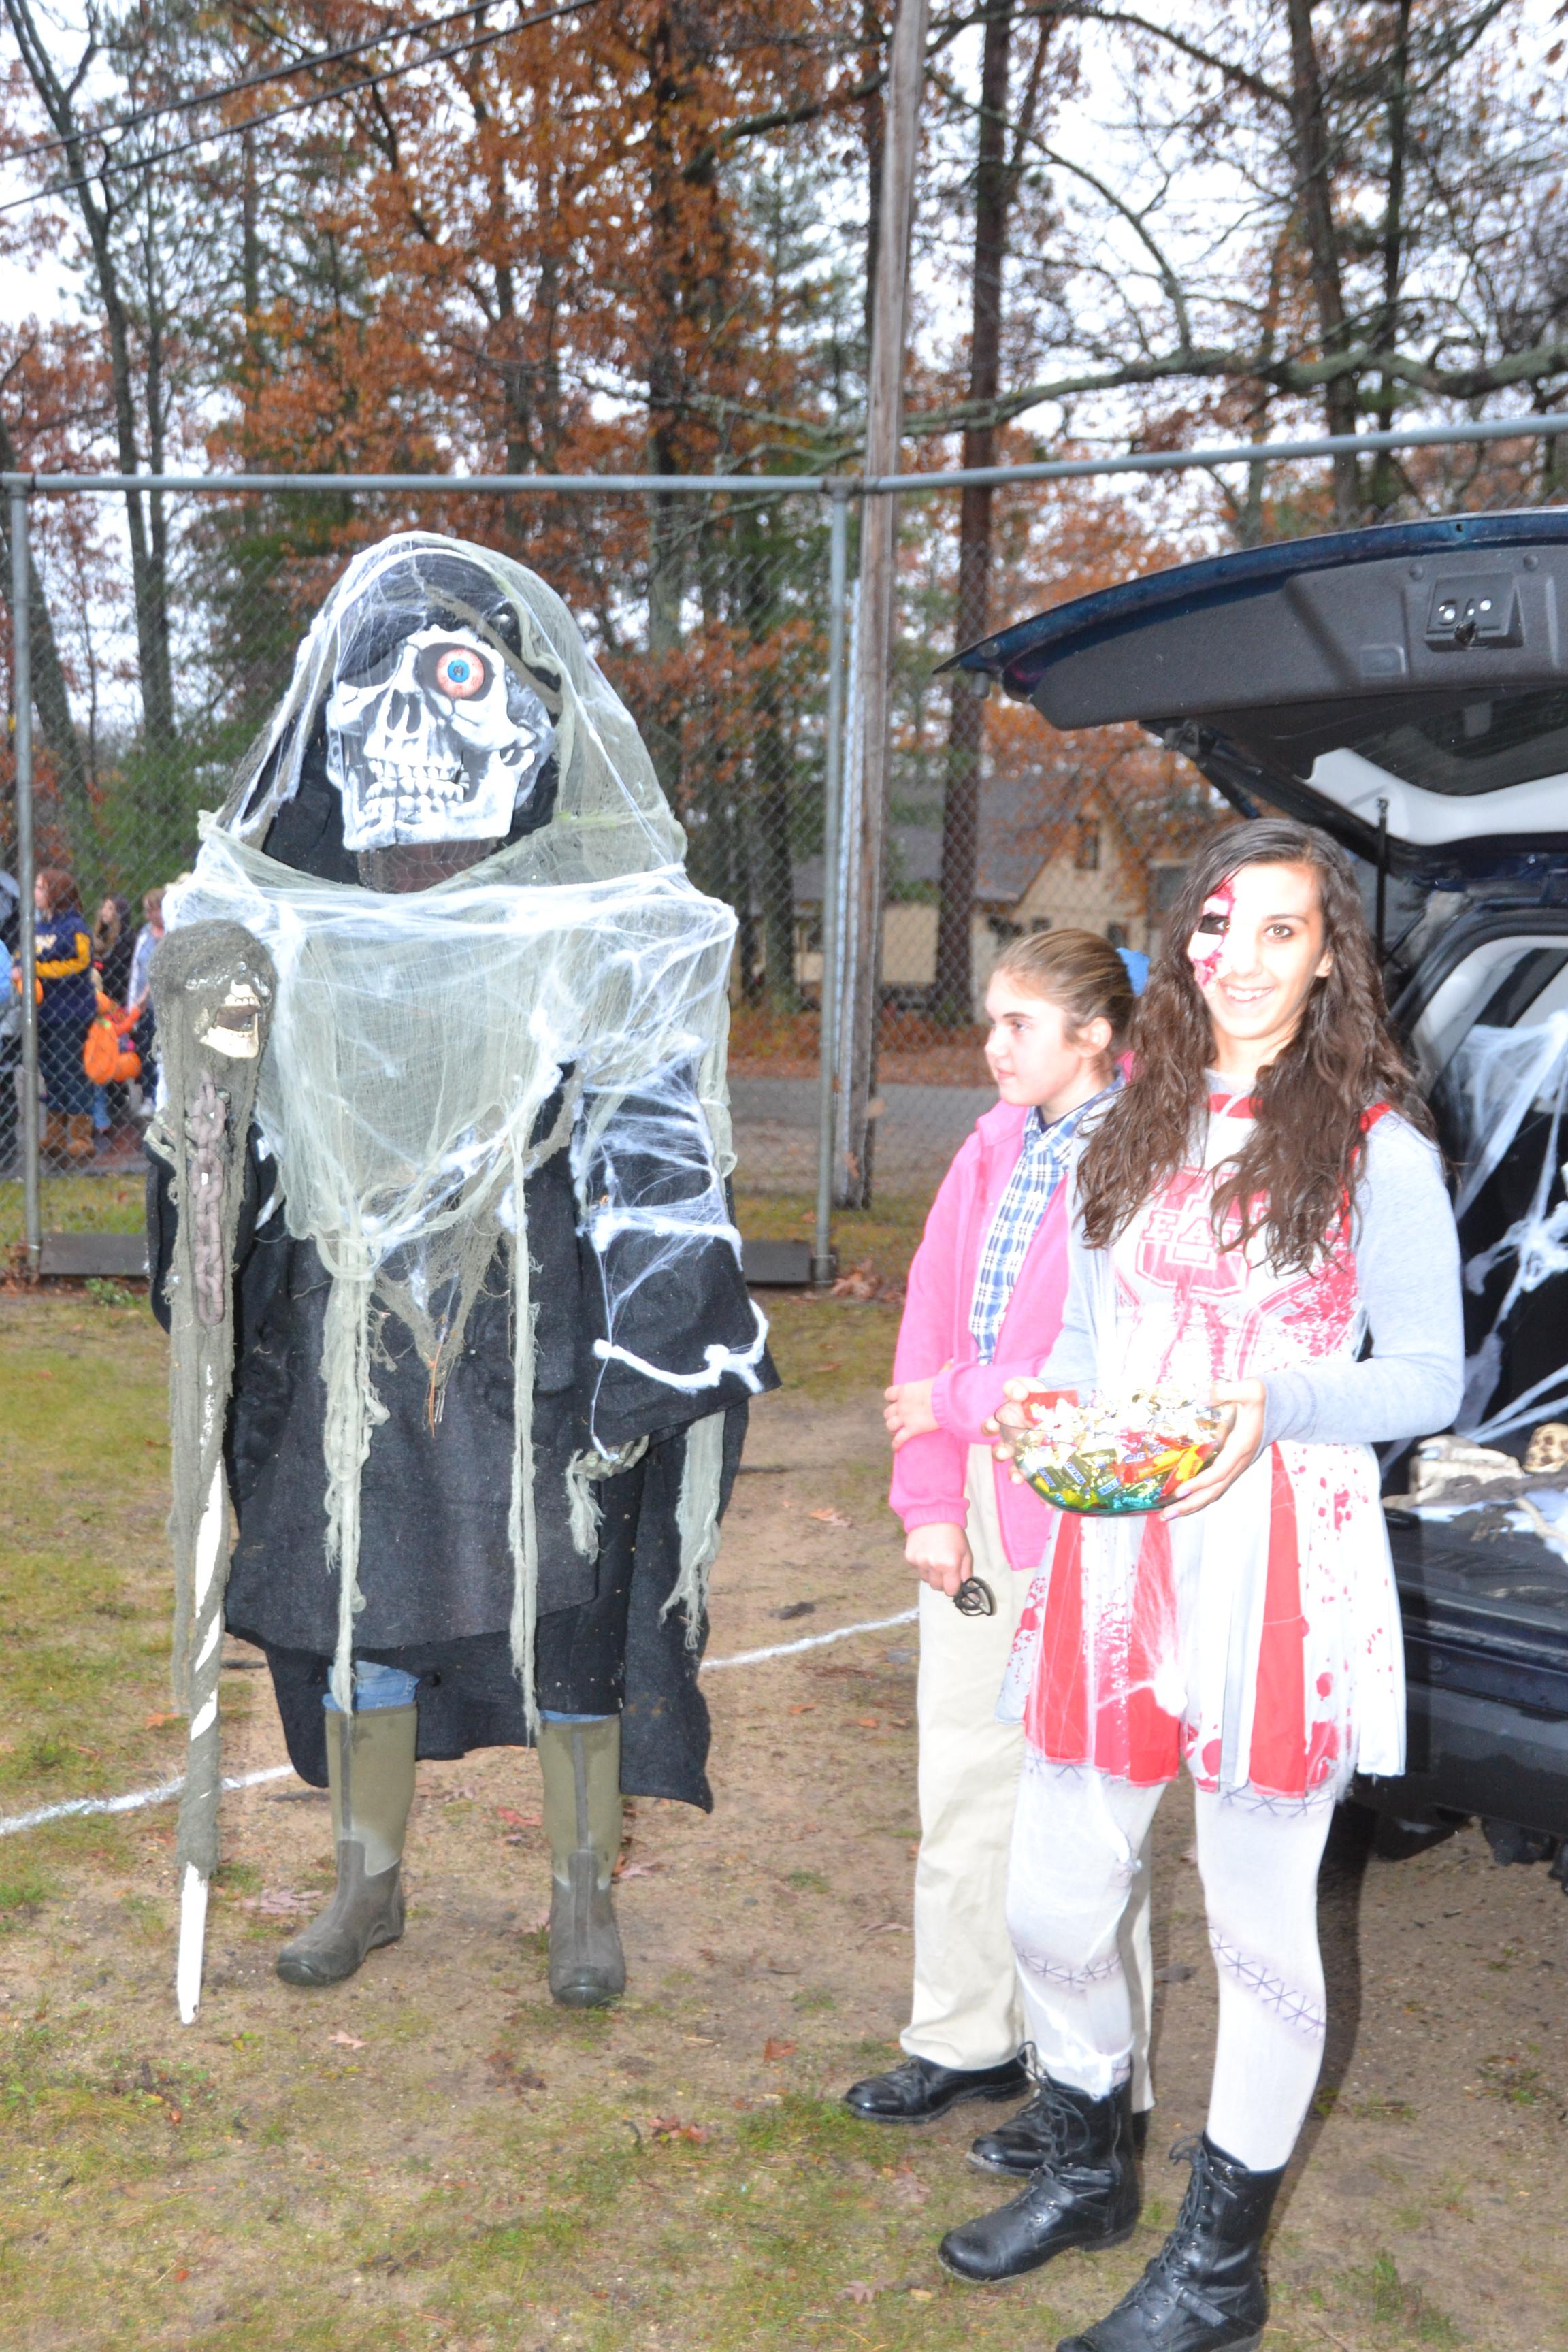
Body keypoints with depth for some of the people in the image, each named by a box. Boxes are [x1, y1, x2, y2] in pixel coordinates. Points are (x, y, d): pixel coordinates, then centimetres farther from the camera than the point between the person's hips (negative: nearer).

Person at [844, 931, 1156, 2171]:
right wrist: (930, 1504, 1)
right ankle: (968, 2038, 34)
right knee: (960, 1783, 16)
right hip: (973, 1507, 8)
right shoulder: (996, 1149, 9)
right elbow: (934, 1317, 8)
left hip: (1081, 1520, -7)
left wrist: (959, 1399, -12)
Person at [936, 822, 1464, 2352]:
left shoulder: (1377, 1146, -4)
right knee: (1051, 1907, 13)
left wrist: (1275, 1403, -20)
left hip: (1279, 1572, -5)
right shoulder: (1136, 1132, 12)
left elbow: (1428, 1376, -4)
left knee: (1259, 1933, 8)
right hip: (1110, 1558, 5)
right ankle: (1090, 2174, 40)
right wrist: (1050, 1412, -2)